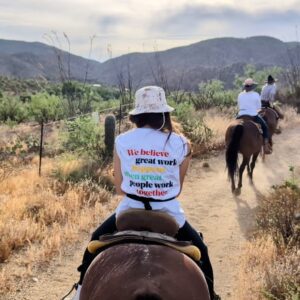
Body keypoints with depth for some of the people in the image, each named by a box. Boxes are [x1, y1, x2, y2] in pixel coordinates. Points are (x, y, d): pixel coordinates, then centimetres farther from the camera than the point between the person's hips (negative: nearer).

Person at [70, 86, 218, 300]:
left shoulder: (122, 141, -5)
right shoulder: (181, 144, -6)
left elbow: (119, 188, 2)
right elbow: (178, 189, 2)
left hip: (129, 211, 1)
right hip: (169, 214, -1)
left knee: (96, 242, 29)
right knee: (199, 250, 25)